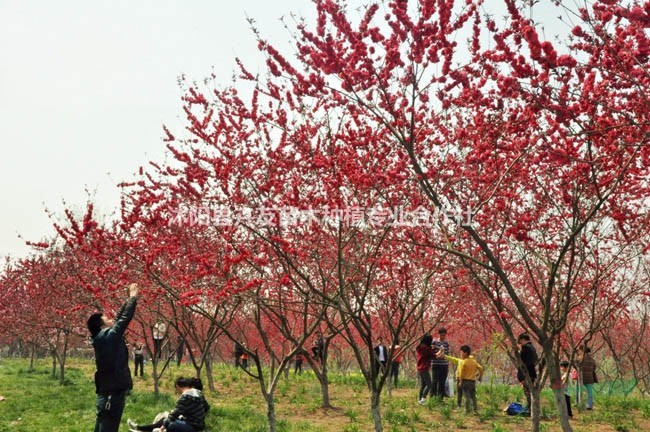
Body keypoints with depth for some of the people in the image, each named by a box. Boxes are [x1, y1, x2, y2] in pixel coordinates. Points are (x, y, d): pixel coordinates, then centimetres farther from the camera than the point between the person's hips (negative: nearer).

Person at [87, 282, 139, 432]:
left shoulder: (102, 338, 11)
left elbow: (119, 318, 18)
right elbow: (125, 318, -11)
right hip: (112, 395, -9)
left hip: (107, 394, 10)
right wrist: (133, 296, 1)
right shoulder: (108, 336, -13)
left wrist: (130, 299, 22)